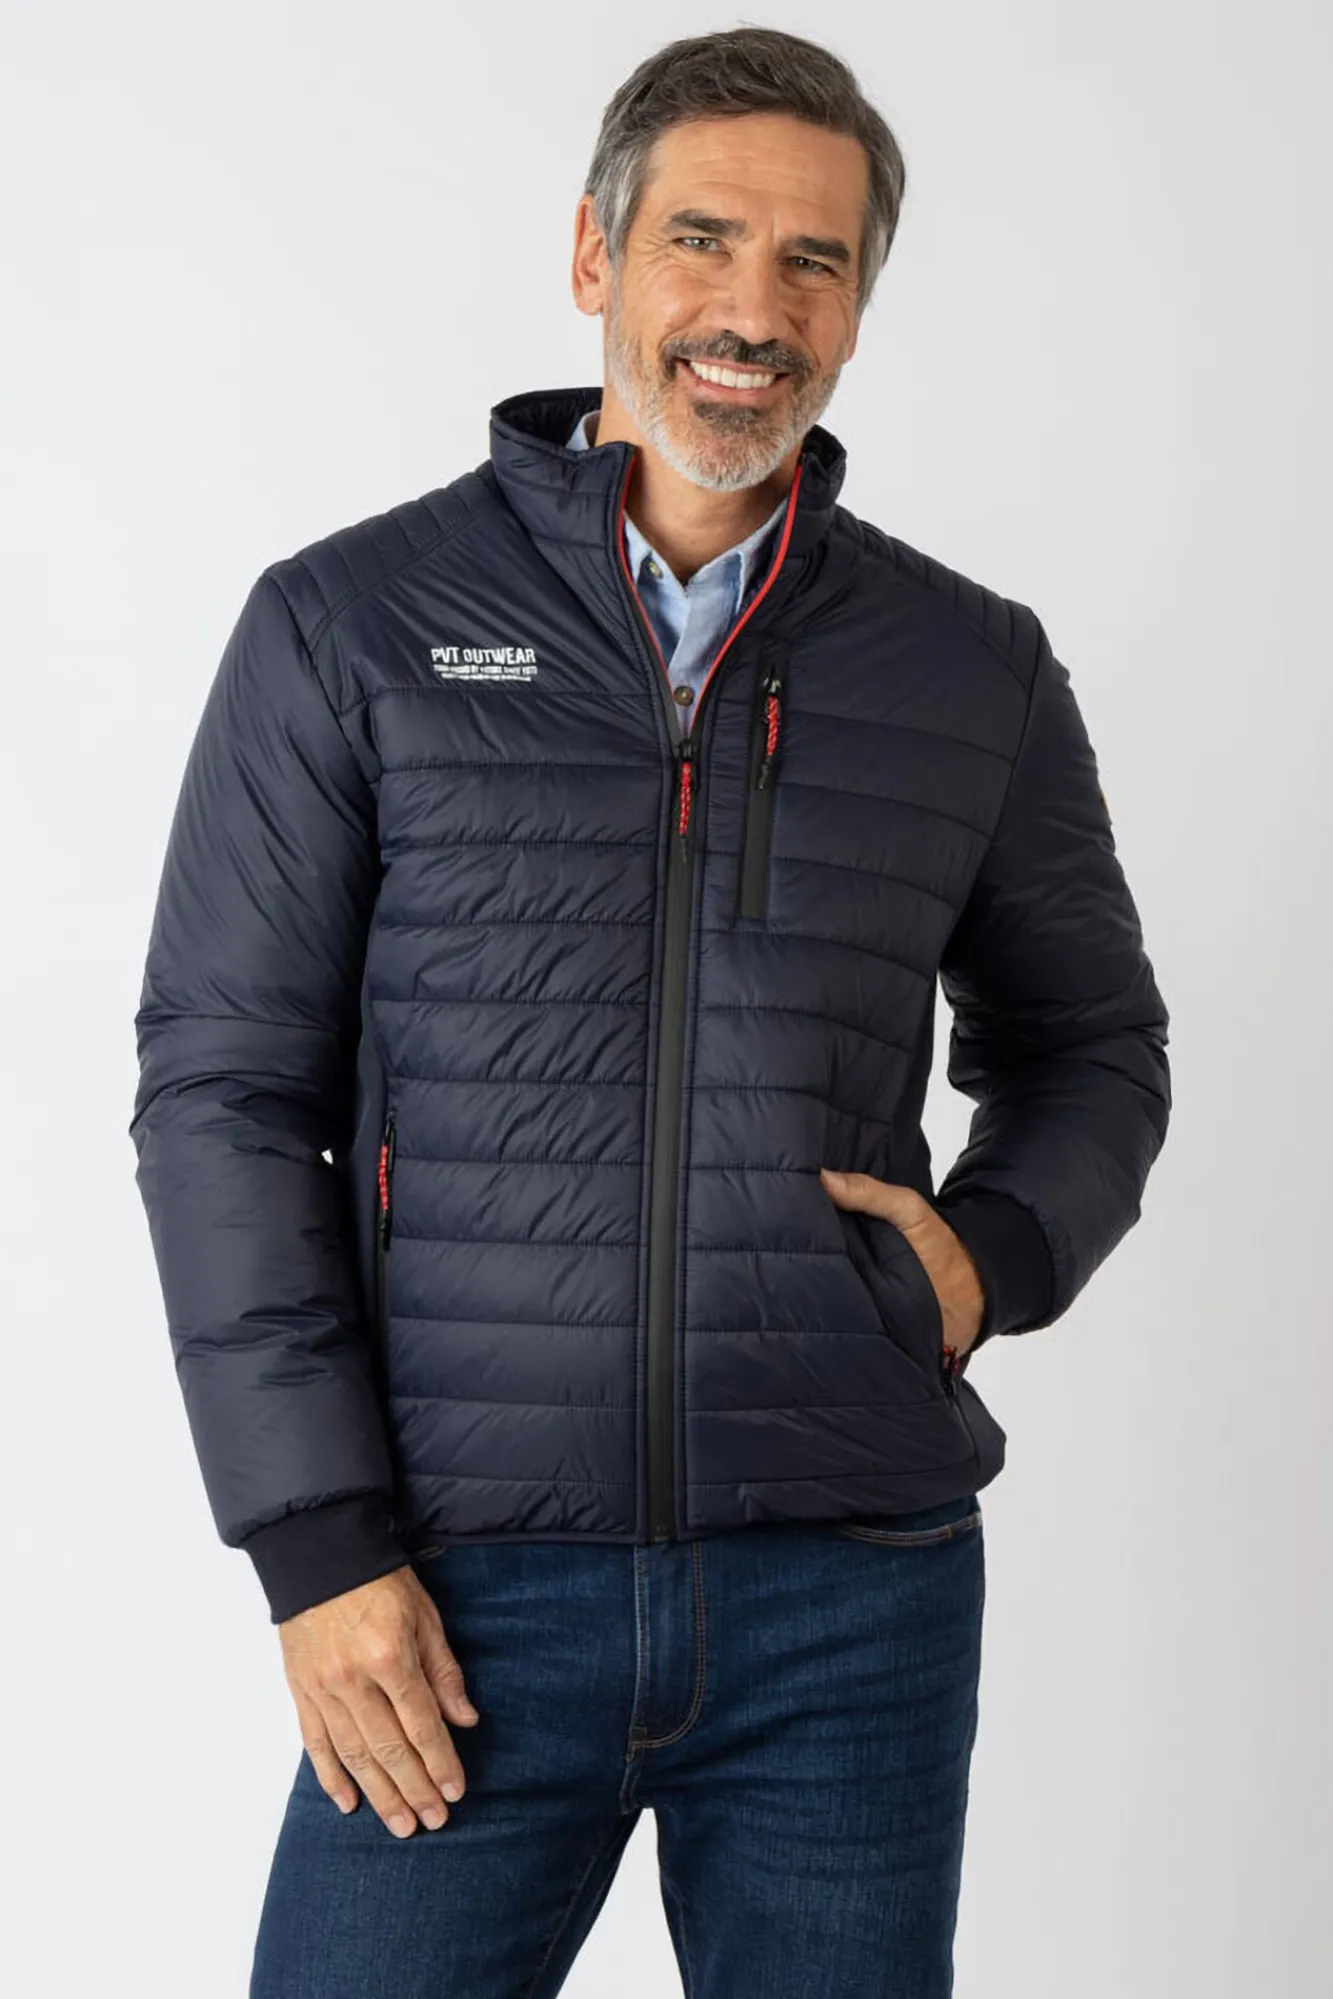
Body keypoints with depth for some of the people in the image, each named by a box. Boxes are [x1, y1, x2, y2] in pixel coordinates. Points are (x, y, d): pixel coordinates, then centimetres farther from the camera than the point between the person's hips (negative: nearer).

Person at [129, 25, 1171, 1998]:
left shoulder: (975, 671, 7)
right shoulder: (351, 627, 1)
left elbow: (1091, 1051, 20)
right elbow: (225, 1093, -1)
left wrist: (1000, 1253, -2)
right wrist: (320, 1543, -6)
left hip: (858, 1600, 2)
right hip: (468, 1601, -1)